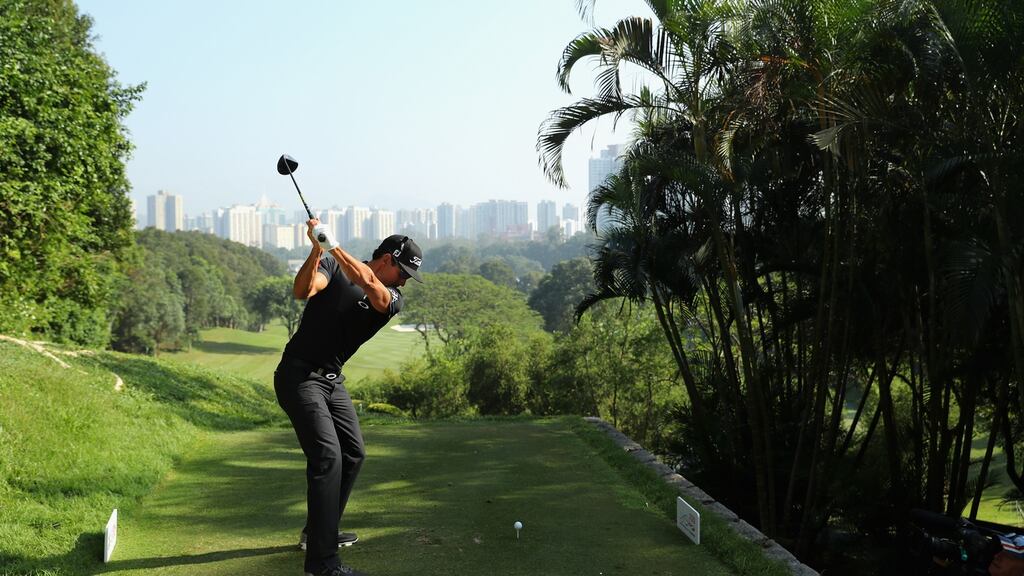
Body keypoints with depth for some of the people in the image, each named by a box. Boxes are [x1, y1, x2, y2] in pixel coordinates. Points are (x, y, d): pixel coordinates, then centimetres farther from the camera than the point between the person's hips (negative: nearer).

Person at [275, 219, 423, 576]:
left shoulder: (393, 299, 1)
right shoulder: (333, 267, -5)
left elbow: (369, 285, -22)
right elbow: (302, 291, -24)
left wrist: (333, 245, -31)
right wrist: (317, 250, -37)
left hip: (332, 380, 7)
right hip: (299, 375, -7)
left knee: (353, 453, 13)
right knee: (327, 455, -19)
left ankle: (319, 532, 31)